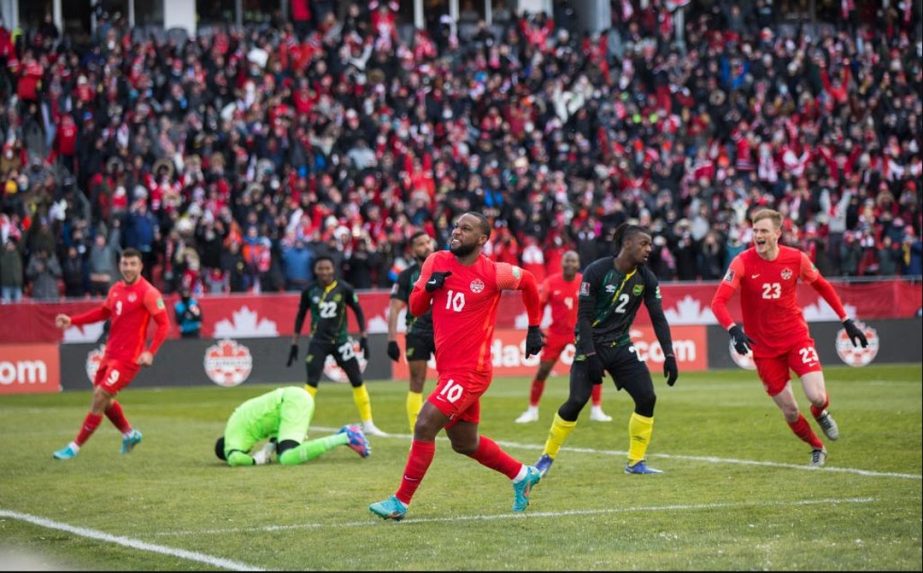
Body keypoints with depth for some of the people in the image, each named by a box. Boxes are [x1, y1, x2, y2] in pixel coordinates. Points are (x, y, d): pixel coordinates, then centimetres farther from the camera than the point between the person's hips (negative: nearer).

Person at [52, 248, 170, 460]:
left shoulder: (148, 293, -13)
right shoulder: (116, 289, 9)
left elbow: (164, 324, -12)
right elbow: (103, 312, 24)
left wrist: (150, 352, -22)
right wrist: (72, 321, 15)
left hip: (128, 357, -8)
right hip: (111, 353, 8)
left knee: (100, 396, -11)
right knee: (102, 398, 15)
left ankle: (76, 446, -3)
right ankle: (129, 434, 35)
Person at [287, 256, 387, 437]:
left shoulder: (343, 289, -5)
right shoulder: (309, 291, -2)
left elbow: (358, 311, 5)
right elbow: (300, 316, 9)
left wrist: (363, 337, 2)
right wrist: (294, 344, 9)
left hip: (341, 341, 1)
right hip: (318, 342, -1)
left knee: (357, 381, 2)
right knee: (311, 383, -10)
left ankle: (368, 425, 12)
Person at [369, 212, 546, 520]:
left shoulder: (492, 273, -11)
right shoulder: (436, 262, 4)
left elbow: (528, 282, 7)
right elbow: (416, 308, 10)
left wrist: (534, 328, 14)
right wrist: (428, 288, -12)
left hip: (470, 370, -7)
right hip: (448, 368, 7)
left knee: (424, 427, -16)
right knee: (465, 443, 18)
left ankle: (401, 501, -8)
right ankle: (523, 475, 38)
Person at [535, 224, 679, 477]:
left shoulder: (646, 278, -1)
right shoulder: (597, 271, -15)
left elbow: (658, 318, 4)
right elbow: (583, 316, -14)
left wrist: (669, 356, -5)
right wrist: (591, 356, -19)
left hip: (621, 347, 5)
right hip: (592, 344, -5)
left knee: (647, 397, -8)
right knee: (577, 401, -15)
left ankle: (635, 461, 4)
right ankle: (547, 456, 4)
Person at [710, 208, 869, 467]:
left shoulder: (796, 259, -8)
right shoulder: (742, 263, -14)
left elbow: (823, 286, 10)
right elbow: (718, 302, -20)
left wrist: (846, 320, 9)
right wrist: (733, 329, -38)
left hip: (796, 337, 0)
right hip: (764, 347, 0)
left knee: (817, 396, -17)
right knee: (790, 412, 2)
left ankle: (821, 414, 22)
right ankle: (817, 448, 30)